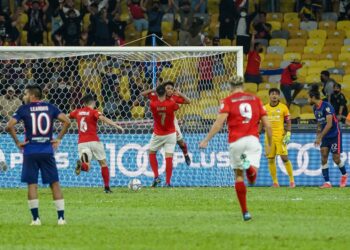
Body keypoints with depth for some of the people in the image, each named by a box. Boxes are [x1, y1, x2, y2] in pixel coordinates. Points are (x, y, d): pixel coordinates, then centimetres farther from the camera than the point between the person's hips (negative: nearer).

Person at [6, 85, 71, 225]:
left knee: (32, 184, 4)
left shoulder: (24, 109, 0)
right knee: (55, 184, 6)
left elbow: (9, 126, -10)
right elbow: (66, 121, -2)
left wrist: (17, 142, 0)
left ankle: (36, 218, -1)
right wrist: (59, 138, 5)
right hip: (47, 151, 2)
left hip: (30, 152, -2)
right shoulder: (50, 108, 6)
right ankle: (61, 218, 1)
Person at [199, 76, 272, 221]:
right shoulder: (255, 99, 14)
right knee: (252, 179, -5)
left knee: (239, 176, 11)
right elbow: (267, 124, 11)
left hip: (236, 141, -1)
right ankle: (249, 166, -39)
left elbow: (219, 122, -10)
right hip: (253, 139, 1)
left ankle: (245, 212, 8)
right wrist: (269, 144, 23)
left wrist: (206, 140, -10)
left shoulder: (228, 101, 5)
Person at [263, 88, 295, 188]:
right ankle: (275, 182, 9)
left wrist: (288, 134, -6)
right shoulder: (265, 108, 8)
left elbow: (288, 122, 5)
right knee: (270, 159, 1)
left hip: (280, 136, -3)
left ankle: (292, 179, 2)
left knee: (285, 158, -8)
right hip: (269, 137, 3)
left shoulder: (283, 107, 2)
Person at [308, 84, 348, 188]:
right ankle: (327, 182, -6)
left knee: (336, 158, -2)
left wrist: (320, 137, -26)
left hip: (335, 135, -7)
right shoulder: (315, 108, 4)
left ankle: (344, 175, 27)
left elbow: (329, 124, -26)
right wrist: (318, 137, 9)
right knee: (323, 157, -6)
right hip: (325, 136, 7)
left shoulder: (326, 106, -21)